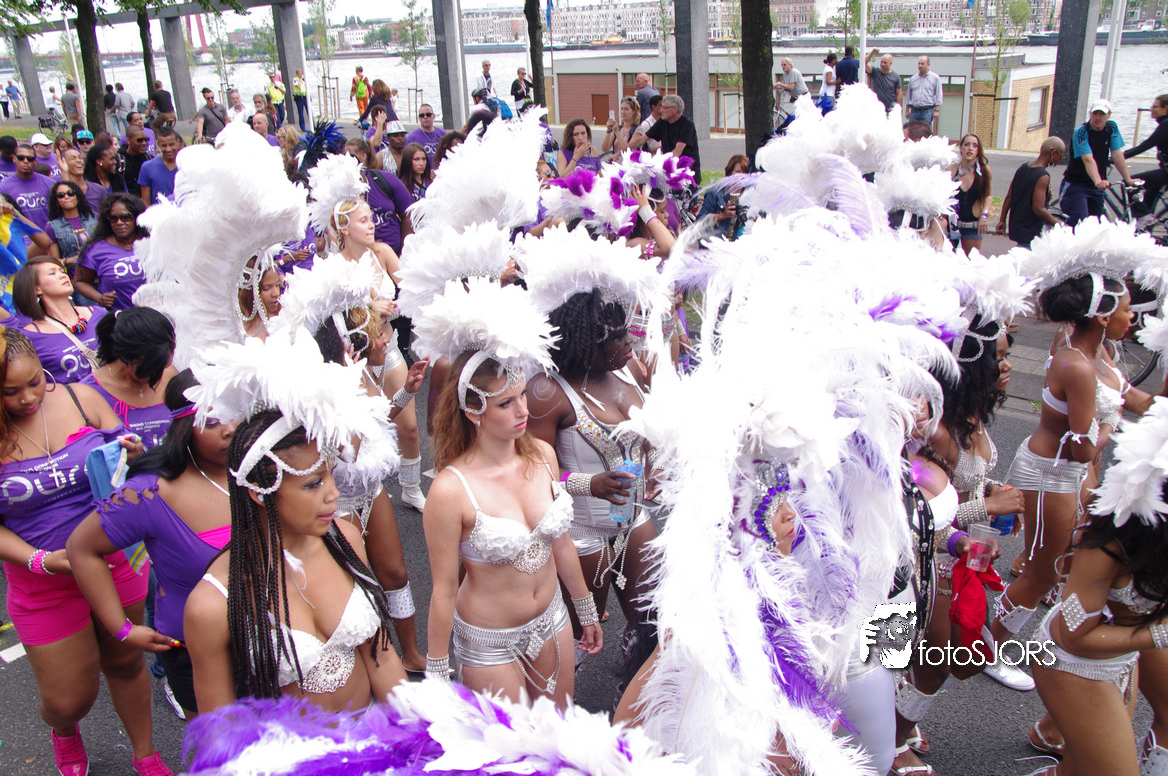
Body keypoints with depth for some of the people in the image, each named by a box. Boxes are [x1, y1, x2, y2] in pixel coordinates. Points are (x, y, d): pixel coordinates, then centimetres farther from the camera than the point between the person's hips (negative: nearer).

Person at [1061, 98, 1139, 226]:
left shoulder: (1112, 128, 2)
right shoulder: (1081, 131, -15)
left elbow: (1117, 155, -1)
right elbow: (1088, 160, -28)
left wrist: (1128, 180, -9)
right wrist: (1098, 181, -43)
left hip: (1097, 188, 6)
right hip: (1075, 185, -6)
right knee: (1079, 224, -23)